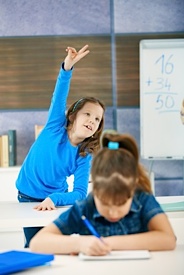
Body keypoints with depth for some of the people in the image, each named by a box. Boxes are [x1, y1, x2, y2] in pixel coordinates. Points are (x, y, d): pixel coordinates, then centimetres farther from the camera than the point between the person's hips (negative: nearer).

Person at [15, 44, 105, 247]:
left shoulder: (84, 156, -12)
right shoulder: (56, 127, -14)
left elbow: (80, 193, -19)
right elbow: (59, 97, -30)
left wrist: (54, 199, -37)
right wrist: (67, 69, -47)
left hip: (56, 199, 2)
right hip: (28, 198, -2)